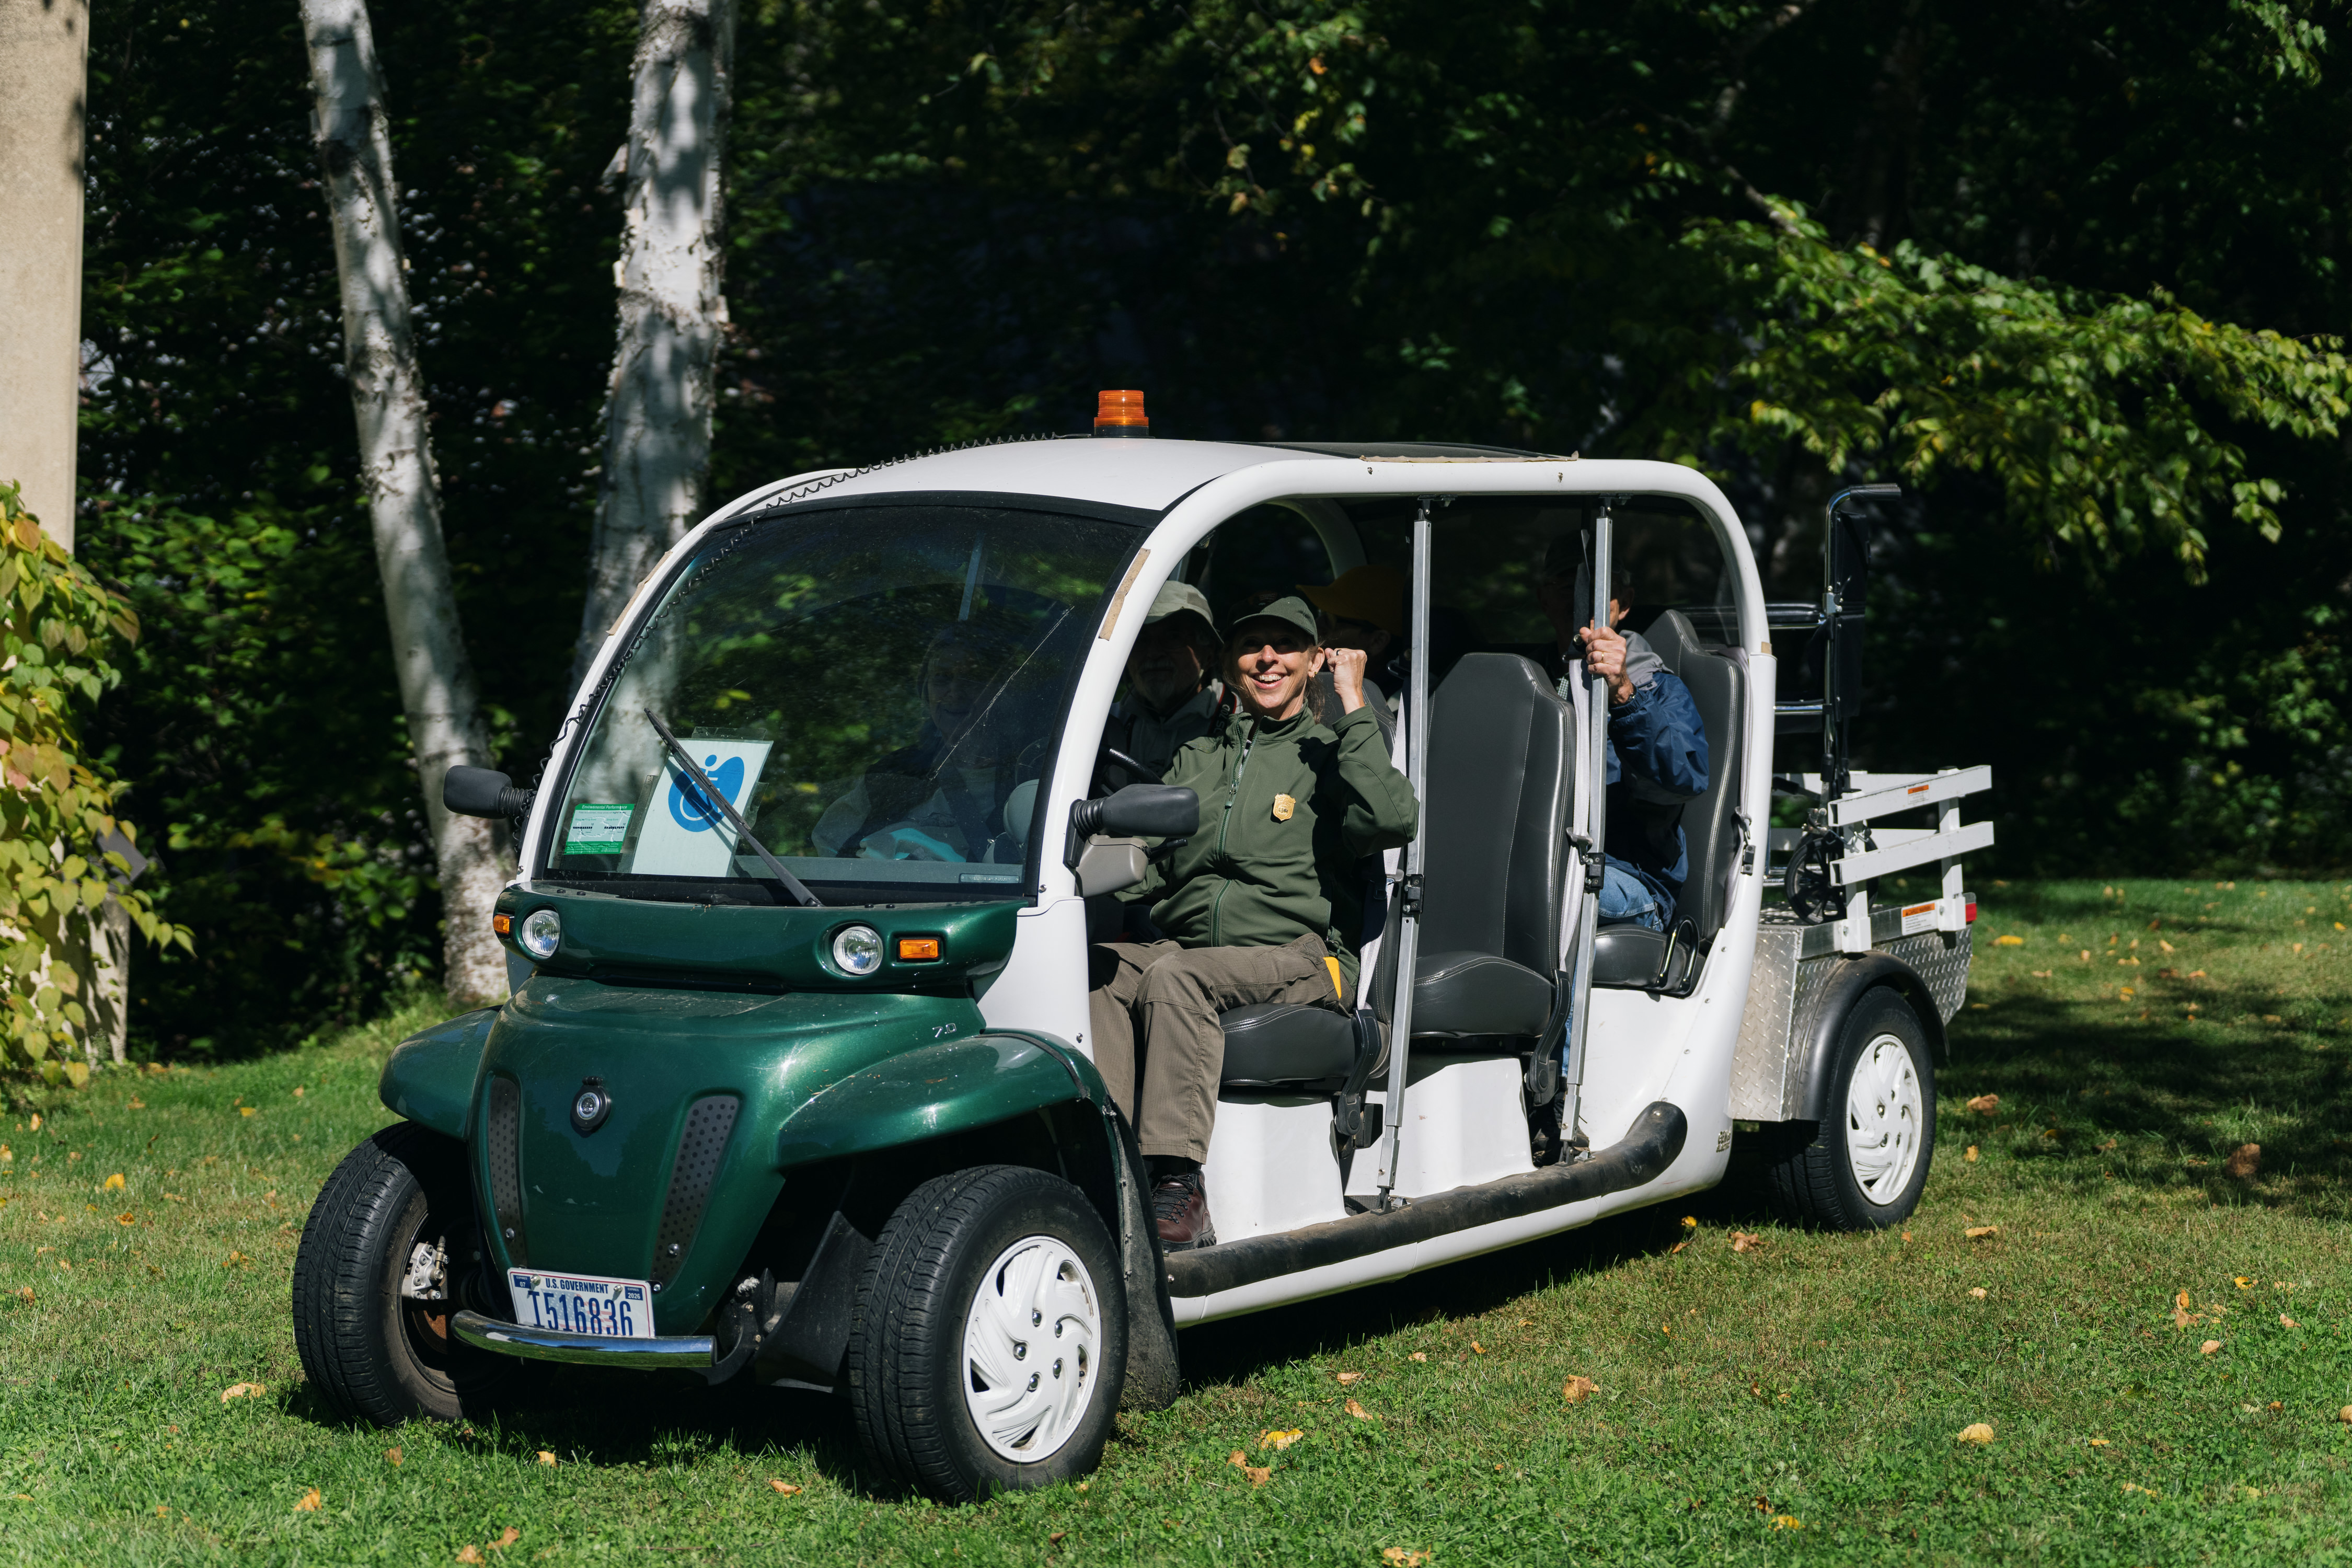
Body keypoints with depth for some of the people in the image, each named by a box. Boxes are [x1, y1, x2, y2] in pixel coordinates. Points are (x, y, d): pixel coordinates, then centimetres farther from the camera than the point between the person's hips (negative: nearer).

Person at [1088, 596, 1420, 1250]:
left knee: (1173, 977, -33)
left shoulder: (1330, 750, 10)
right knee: (1096, 969, -26)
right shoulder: (1197, 759, 25)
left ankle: (1177, 1187, -38)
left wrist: (1353, 707, -8)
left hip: (1300, 957, -4)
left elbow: (1391, 821, -13)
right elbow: (1149, 869, 18)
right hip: (1185, 944, 5)